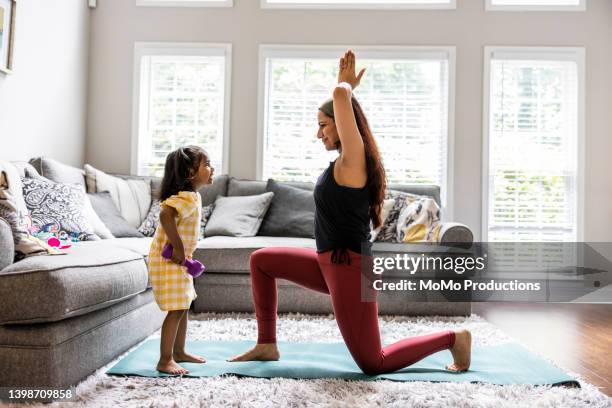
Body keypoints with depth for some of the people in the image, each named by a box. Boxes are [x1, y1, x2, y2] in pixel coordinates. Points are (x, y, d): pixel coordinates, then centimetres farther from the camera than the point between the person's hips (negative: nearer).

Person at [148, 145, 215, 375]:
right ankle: (165, 361, 6)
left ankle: (179, 352, 31)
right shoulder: (188, 197, -22)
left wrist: (183, 252, 11)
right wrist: (179, 249, -31)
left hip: (178, 260, 10)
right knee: (176, 310, -5)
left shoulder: (191, 196, 10)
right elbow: (165, 215, -39)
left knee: (183, 307, 17)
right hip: (168, 260, -10)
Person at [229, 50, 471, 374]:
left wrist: (345, 85, -2)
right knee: (261, 261, 14)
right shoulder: (345, 162, 11)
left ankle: (453, 338, 17)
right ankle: (267, 344, 19)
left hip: (348, 267, -9)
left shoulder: (353, 159, -14)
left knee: (373, 364, 1)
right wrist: (346, 85, 21)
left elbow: (340, 96, -22)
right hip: (330, 265, 9)